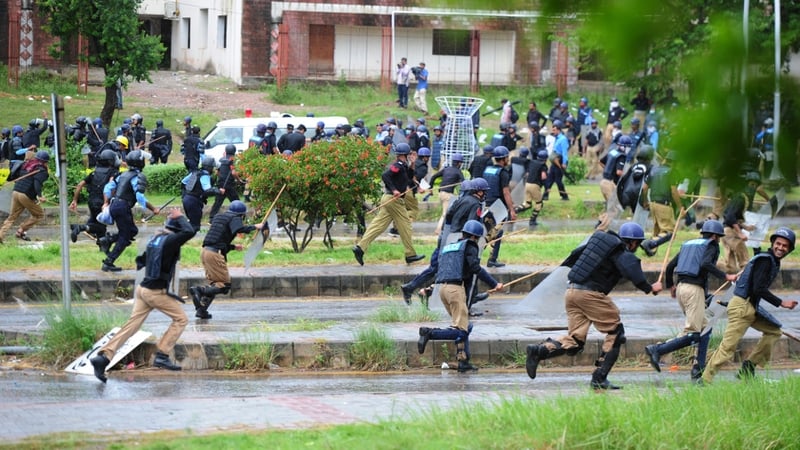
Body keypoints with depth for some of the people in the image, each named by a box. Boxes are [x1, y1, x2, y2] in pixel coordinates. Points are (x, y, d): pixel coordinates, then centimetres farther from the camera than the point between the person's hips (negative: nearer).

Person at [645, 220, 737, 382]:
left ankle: (699, 370, 8)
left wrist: (670, 286, 34)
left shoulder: (688, 244, 23)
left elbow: (670, 266, 20)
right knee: (692, 334, -11)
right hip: (695, 289, -8)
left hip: (681, 287, 8)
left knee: (704, 328, 15)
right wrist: (725, 276, -17)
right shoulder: (712, 246, 3)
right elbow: (705, 264, -18)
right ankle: (657, 350, -21)